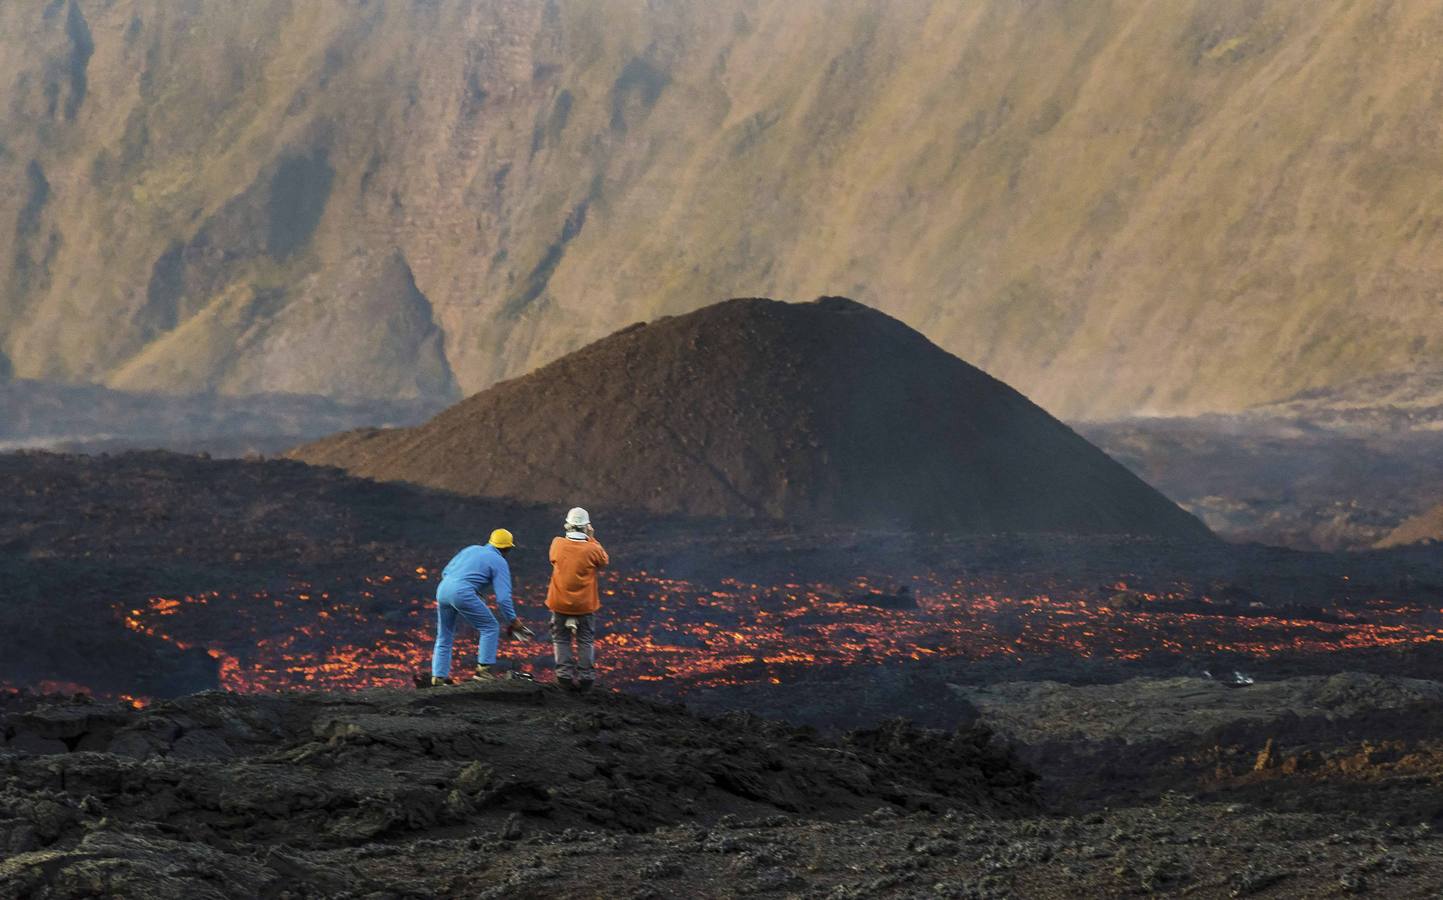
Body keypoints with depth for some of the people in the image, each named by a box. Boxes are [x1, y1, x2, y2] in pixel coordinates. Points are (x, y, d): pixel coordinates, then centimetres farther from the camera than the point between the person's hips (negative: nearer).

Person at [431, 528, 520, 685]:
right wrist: (512, 620, 7)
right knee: (490, 628, 7)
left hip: (442, 589, 7)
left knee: (444, 636, 19)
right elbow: (503, 597, -2)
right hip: (463, 593, -7)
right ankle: (483, 668, 1)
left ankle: (439, 675, 15)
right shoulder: (500, 562, 7)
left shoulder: (472, 549, 24)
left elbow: (445, 572, 25)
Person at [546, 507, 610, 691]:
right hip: (585, 604, -1)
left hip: (560, 602, 1)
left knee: (561, 639, 14)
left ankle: (564, 673, 7)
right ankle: (585, 676, 12)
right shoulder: (592, 549, -17)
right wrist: (592, 539, 3)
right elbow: (605, 561, 4)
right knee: (586, 641, 13)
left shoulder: (557, 544, -11)